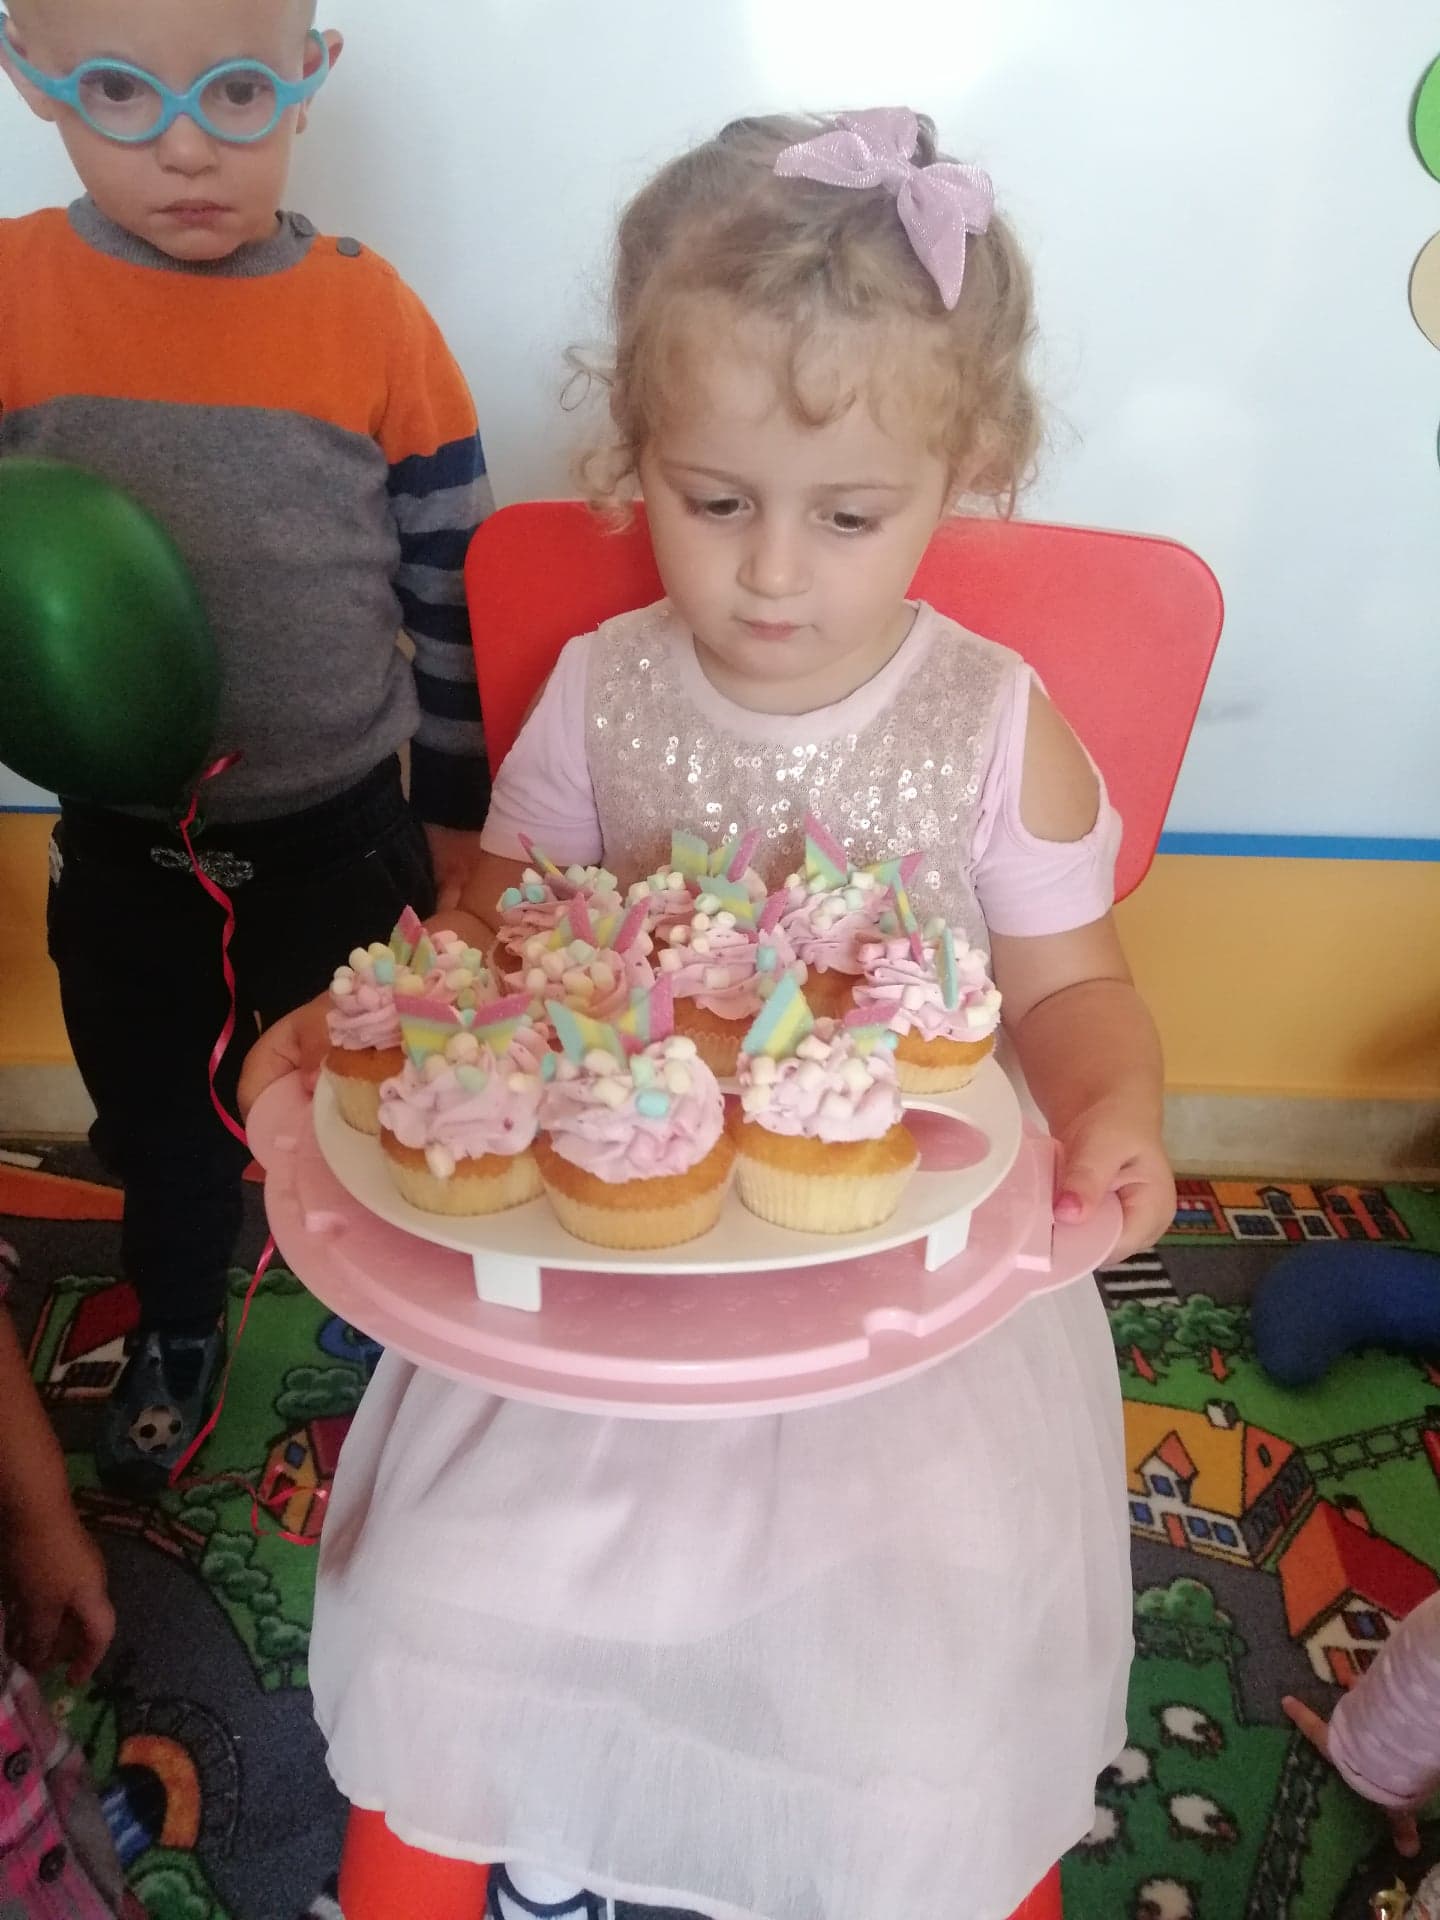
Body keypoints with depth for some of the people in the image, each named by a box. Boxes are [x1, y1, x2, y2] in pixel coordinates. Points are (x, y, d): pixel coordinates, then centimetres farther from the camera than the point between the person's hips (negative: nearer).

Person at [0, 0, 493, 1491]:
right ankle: (176, 1337, 51)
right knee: (155, 1116, 22)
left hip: (341, 836, -1)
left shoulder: (368, 312, -11)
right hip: (121, 845, 2)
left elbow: (456, 583, -4)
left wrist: (458, 808, 1)